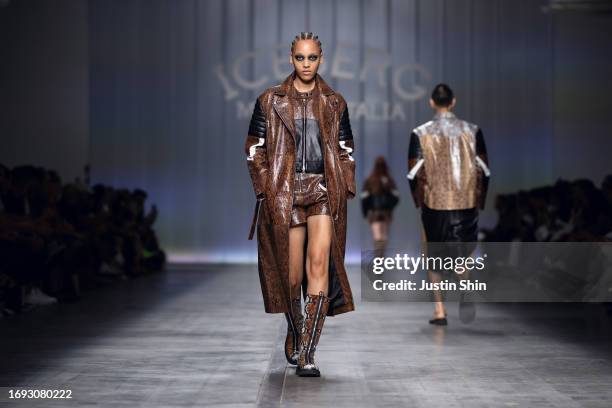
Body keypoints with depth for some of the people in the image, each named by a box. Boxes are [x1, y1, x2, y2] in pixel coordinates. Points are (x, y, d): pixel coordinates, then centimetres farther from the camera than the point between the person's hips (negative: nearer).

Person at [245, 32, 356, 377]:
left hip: (324, 192, 0)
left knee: (320, 263, -17)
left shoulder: (334, 103, 11)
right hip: (284, 193, 0)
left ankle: (306, 354, -18)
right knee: (292, 272, 2)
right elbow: (254, 148, 7)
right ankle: (294, 333, 31)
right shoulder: (270, 101, 6)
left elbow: (346, 151, 15)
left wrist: (345, 190, 4)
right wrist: (265, 190, -3)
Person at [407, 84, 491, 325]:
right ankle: (465, 294, -14)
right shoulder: (472, 131, 0)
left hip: (434, 204, -1)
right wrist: (480, 201, 13)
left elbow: (413, 173, -3)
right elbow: (484, 170, 3)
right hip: (467, 204, 1)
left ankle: (439, 311, 11)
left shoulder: (420, 134, -4)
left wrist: (419, 201, 11)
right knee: (463, 253, 15)